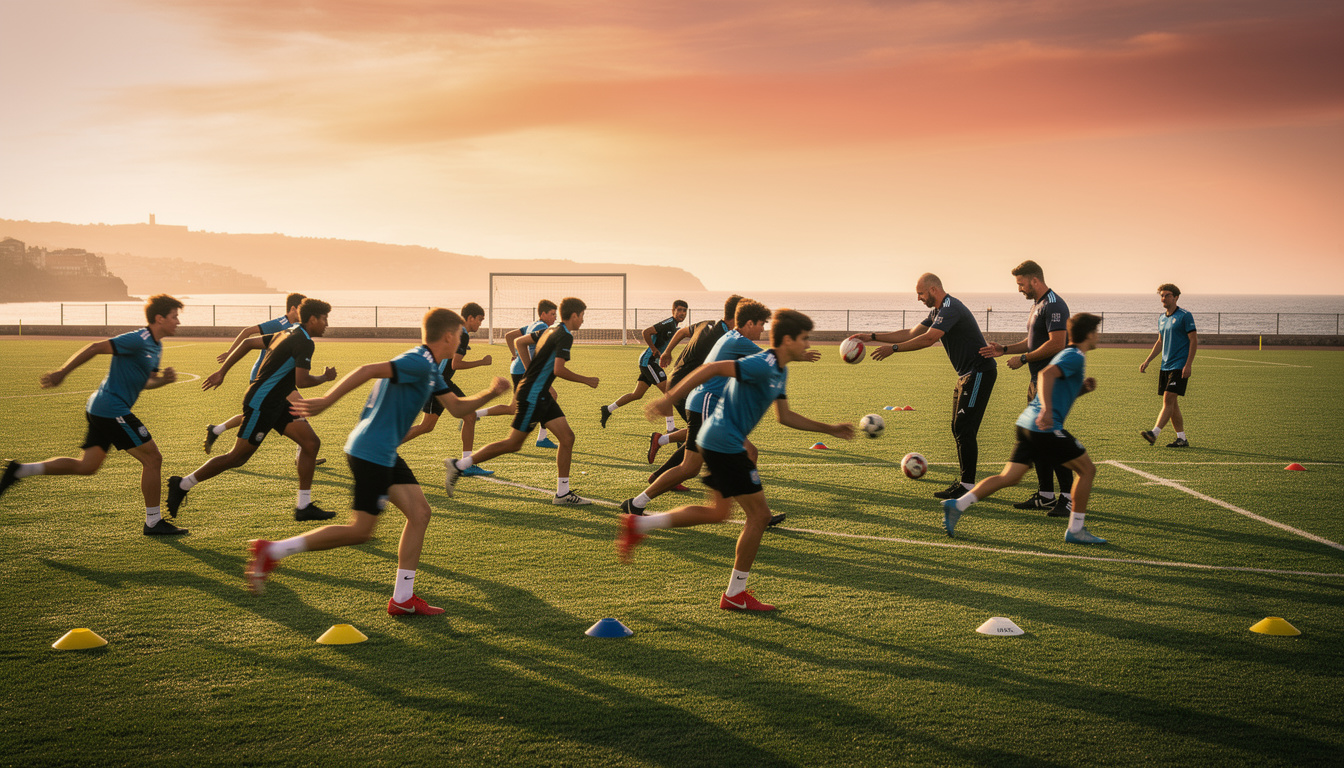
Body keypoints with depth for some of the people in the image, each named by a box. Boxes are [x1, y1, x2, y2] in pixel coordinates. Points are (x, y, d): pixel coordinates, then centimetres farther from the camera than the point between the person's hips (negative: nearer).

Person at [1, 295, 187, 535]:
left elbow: (145, 382, 22)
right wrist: (62, 373, -15)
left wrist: (164, 379, 0)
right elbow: (95, 348, -16)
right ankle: (153, 522, 3)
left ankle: (20, 470, 14)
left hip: (100, 408, 10)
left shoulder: (156, 346, 14)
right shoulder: (138, 340, -16)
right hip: (113, 410, -10)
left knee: (87, 466, 13)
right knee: (152, 459, -4)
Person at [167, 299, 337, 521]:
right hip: (261, 404, -10)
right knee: (238, 457, -2)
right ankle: (182, 485, 12)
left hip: (276, 404, 10)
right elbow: (302, 381, -25)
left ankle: (303, 506, 3)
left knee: (311, 442, 0)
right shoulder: (304, 342, -16)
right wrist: (325, 377, -5)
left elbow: (248, 342, 18)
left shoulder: (288, 334, 14)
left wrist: (222, 372, 18)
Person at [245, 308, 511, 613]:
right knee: (360, 531, -6)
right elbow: (368, 370, -25)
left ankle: (402, 598, 10)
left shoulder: (430, 370, 17)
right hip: (371, 452, -10)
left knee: (419, 512, 7)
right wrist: (326, 401, -28)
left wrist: (489, 394, 8)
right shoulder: (418, 362, -16)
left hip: (384, 453, 10)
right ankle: (272, 551, -2)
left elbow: (456, 407, 24)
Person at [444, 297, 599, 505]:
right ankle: (459, 465, 4)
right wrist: (585, 380, -10)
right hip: (532, 395, -10)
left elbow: (519, 342, 22)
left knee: (567, 438, 3)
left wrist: (532, 371, 22)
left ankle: (562, 493, 5)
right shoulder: (564, 336, -14)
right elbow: (559, 370, -22)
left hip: (542, 395, 10)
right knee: (513, 443, -4)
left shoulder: (550, 331, 14)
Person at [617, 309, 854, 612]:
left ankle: (639, 524, 20)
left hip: (717, 440, 10)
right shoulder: (762, 365, -20)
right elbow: (711, 368, -24)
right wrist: (669, 399, -27)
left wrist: (830, 429, 18)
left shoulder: (779, 371, 12)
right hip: (725, 444, -10)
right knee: (759, 514, -2)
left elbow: (785, 416, 20)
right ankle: (735, 594, 7)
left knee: (718, 512, 21)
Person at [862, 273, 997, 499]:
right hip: (967, 375, 11)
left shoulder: (950, 309, -18)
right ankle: (965, 481, 16)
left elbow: (928, 339, -28)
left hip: (979, 373, -11)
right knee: (958, 429, 11)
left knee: (965, 429, -11)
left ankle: (967, 485, -10)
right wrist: (873, 337, 13)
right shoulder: (939, 311, 15)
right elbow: (911, 334, 17)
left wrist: (894, 348, -22)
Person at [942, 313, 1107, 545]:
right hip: (1045, 428, -9)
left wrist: (1083, 389, 19)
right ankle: (1075, 530, 7)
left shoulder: (1067, 356, 25)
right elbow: (1046, 374, -24)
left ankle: (957, 504, -5)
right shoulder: (1075, 357, -6)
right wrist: (1047, 410, -34)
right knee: (1087, 469, 4)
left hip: (1027, 422, 9)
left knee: (1009, 477, 6)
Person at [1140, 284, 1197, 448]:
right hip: (1165, 366, 8)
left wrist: (1188, 364, -17)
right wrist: (1147, 362, 18)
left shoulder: (1185, 316, -7)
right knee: (1171, 403, 7)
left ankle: (1154, 433, -24)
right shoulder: (1162, 319, 15)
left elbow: (1194, 340, -10)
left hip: (1180, 366, -8)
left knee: (1169, 399, -15)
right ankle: (1182, 438, 12)